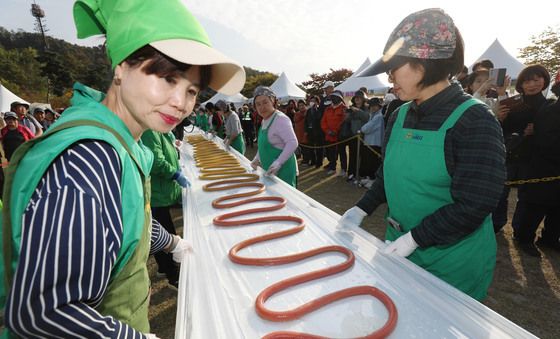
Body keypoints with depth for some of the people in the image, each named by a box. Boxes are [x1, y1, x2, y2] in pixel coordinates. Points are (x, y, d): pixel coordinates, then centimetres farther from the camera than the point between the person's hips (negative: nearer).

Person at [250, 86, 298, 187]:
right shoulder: (264, 121, 11)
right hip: (269, 171, 9)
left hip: (283, 170, -9)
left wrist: (278, 163, -31)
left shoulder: (281, 119, -17)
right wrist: (257, 158, 11)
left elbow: (293, 143, -26)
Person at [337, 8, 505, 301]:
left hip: (454, 262, -5)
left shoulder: (474, 120, -19)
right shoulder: (399, 116, -1)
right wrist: (362, 209, 0)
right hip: (397, 247, 6)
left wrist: (414, 239, -21)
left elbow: (473, 205, -21)